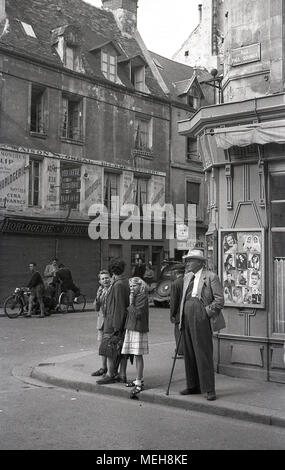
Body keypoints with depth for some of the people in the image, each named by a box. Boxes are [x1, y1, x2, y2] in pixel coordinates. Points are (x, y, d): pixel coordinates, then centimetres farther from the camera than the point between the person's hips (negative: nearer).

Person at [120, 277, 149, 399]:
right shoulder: (133, 297, 15)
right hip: (131, 328, 8)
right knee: (136, 356, 13)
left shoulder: (143, 297, -11)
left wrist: (131, 303, -13)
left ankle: (138, 384, -6)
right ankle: (139, 379, 23)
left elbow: (137, 314, -19)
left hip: (138, 329, -8)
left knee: (138, 355, -8)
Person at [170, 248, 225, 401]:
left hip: (201, 320, -7)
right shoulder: (187, 277, 15)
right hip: (187, 320, 7)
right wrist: (176, 314, 19)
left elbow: (220, 300, -8)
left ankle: (209, 389, 2)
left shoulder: (211, 277, -5)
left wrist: (206, 312, -13)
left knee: (204, 354, -5)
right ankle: (193, 386, 23)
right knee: (189, 354, 11)